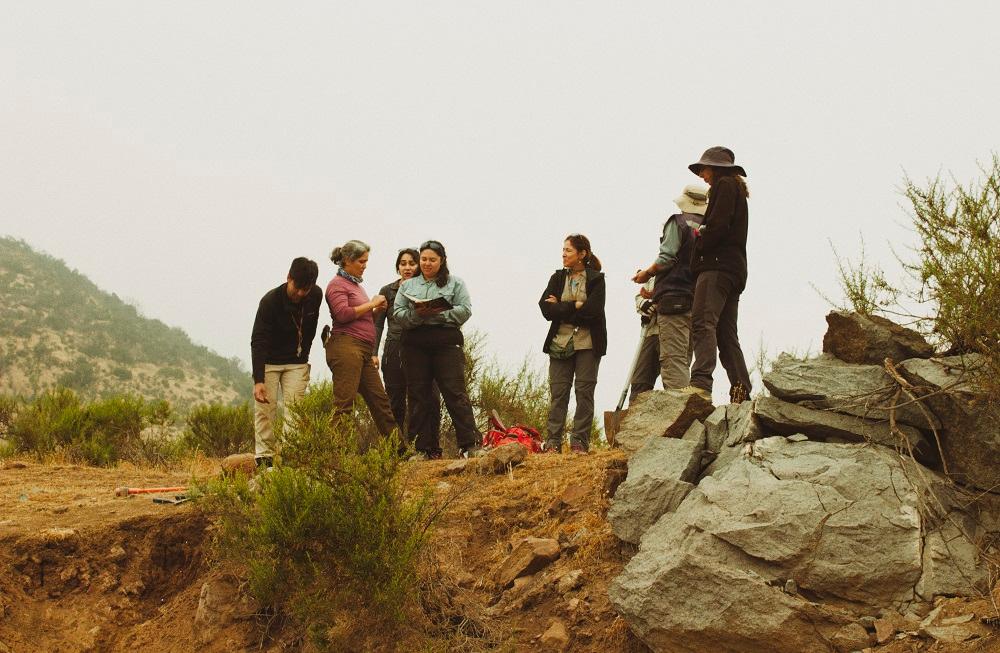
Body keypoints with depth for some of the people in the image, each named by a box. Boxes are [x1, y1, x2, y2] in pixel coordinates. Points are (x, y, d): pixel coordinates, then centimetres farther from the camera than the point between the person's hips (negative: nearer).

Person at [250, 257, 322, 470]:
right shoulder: (270, 301, -25)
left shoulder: (316, 296, -11)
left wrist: (304, 354, 13)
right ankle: (264, 458, -4)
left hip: (297, 362, 3)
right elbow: (258, 342, -27)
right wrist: (258, 380, -34)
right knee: (265, 407, -8)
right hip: (269, 362, -3)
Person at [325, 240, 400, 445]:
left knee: (379, 400, 8)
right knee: (344, 403, -11)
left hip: (363, 351, 9)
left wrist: (376, 309, 12)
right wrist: (371, 304, -9)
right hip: (346, 348, -9)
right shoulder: (337, 284, -3)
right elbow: (343, 314, -18)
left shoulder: (355, 284, 25)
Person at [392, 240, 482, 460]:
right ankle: (427, 449, 7)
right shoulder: (407, 285, 17)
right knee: (420, 397, 3)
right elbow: (398, 313, 6)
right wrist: (416, 314, -13)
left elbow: (464, 310, -3)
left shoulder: (455, 283, 9)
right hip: (415, 346, 3)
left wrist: (438, 314, -14)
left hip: (447, 344, -3)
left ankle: (471, 444, -8)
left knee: (455, 393, -9)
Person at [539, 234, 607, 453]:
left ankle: (580, 440, 2)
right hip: (560, 343, 3)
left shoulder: (596, 279, 1)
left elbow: (593, 311, -14)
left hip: (588, 343, -2)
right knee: (558, 392, -1)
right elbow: (546, 309, -2)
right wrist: (576, 306, -11)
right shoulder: (557, 278, 11)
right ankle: (554, 441, 0)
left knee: (584, 391, -2)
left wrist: (561, 309, -9)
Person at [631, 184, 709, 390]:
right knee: (683, 361, 10)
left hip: (674, 298, -7)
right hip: (698, 303, 7)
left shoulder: (678, 222, -1)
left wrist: (647, 273, 5)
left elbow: (666, 259, -13)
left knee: (673, 360, -13)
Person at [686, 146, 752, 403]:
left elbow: (717, 226, -13)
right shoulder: (738, 190, 30)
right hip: (735, 269, 10)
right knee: (726, 334, 5)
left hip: (718, 265, -10)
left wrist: (700, 245, -2)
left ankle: (701, 383, -36)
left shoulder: (724, 185, 1)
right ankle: (741, 392, -2)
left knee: (703, 322, -22)